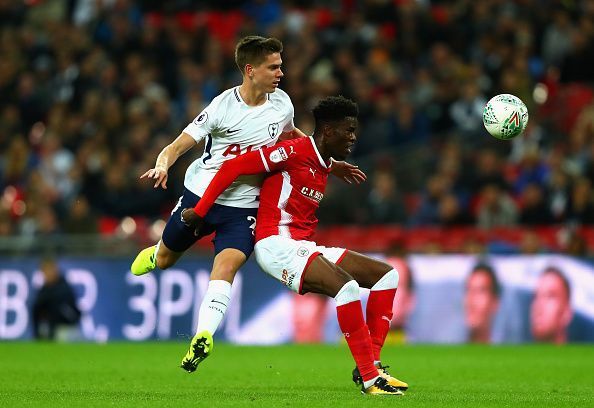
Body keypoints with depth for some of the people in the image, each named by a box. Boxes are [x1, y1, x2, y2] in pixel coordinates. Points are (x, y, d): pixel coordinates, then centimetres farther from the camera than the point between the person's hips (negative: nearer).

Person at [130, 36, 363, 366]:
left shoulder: (281, 103, -2)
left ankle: (203, 337, -30)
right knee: (164, 261, 19)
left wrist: (330, 164, 21)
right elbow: (178, 145, -17)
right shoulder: (223, 106, -16)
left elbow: (292, 136, 22)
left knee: (226, 267, -24)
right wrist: (163, 165, -38)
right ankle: (153, 254, 56)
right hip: (200, 195, -1)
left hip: (243, 207, 1)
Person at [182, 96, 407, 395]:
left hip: (304, 247, 10)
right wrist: (199, 211, -9)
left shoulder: (324, 166, 17)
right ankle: (369, 377, -27)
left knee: (386, 275, 3)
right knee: (345, 284, -30)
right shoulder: (295, 152, -11)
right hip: (276, 245, -10)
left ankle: (371, 364, -4)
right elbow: (232, 167, -12)